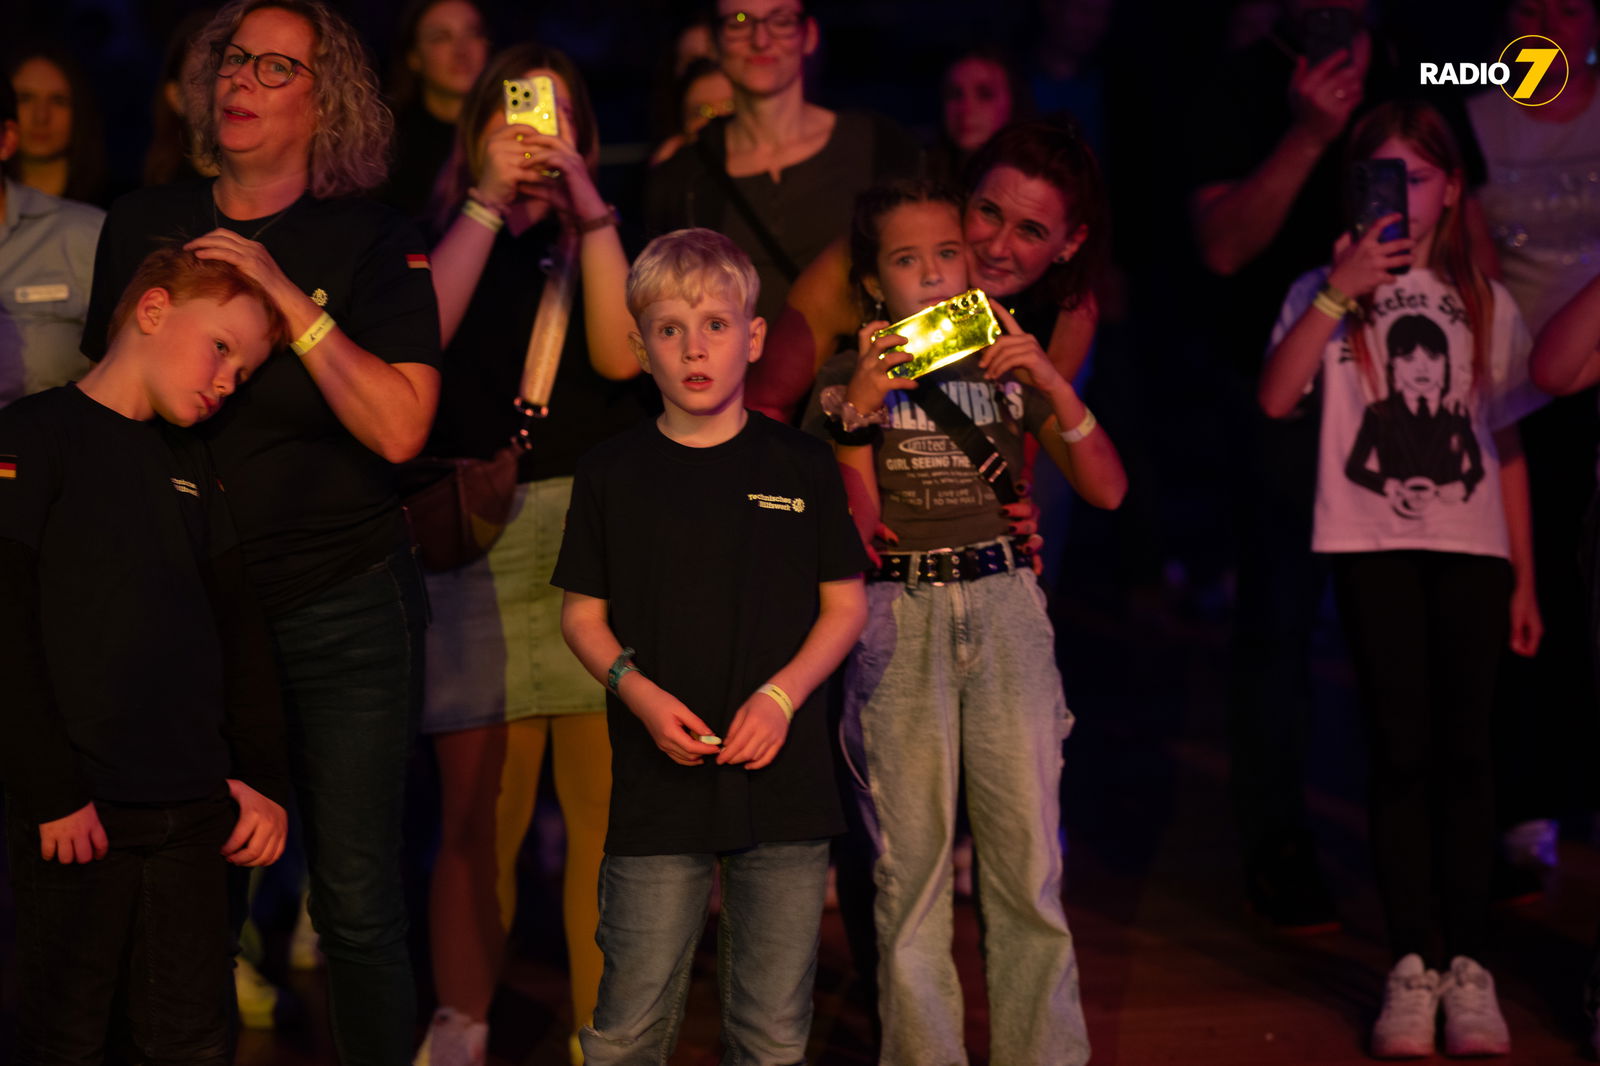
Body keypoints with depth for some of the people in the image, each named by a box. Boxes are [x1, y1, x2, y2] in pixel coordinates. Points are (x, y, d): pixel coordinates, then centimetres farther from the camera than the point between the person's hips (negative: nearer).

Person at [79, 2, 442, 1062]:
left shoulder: (373, 241, -3)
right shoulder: (144, 224, 7)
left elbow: (400, 429, -15)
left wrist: (291, 297, -18)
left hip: (340, 607, -2)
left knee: (356, 900, -2)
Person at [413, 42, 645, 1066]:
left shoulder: (608, 240, 14)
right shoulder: (447, 237, 11)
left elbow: (621, 353, -5)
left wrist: (586, 208, -9)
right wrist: (489, 201, -9)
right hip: (479, 544, -1)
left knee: (609, 806, -2)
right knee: (478, 808, -1)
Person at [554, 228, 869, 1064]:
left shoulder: (802, 467, 4)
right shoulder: (613, 474, 5)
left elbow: (846, 605, 7)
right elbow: (582, 615, 8)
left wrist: (781, 695, -9)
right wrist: (639, 692, -10)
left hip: (784, 779, 1)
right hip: (658, 780, 0)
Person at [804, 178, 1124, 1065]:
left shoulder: (1009, 367, 11)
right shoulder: (847, 381, 6)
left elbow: (1107, 489, 3)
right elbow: (855, 529, -2)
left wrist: (1052, 384, -10)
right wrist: (859, 413, -15)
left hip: (1004, 601, 1)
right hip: (898, 613, -1)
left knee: (1028, 851, -3)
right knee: (912, 856, -2)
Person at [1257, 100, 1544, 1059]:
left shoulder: (1486, 303, 13)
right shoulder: (1327, 295, 6)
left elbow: (1508, 447, 14)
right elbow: (1276, 398, -12)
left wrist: (1525, 579, 10)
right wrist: (1340, 291, -19)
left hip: (1472, 547, 2)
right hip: (1373, 544, -2)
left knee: (1464, 749, -3)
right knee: (1402, 749, -5)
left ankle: (1469, 967, 1)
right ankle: (1412, 967, -1)